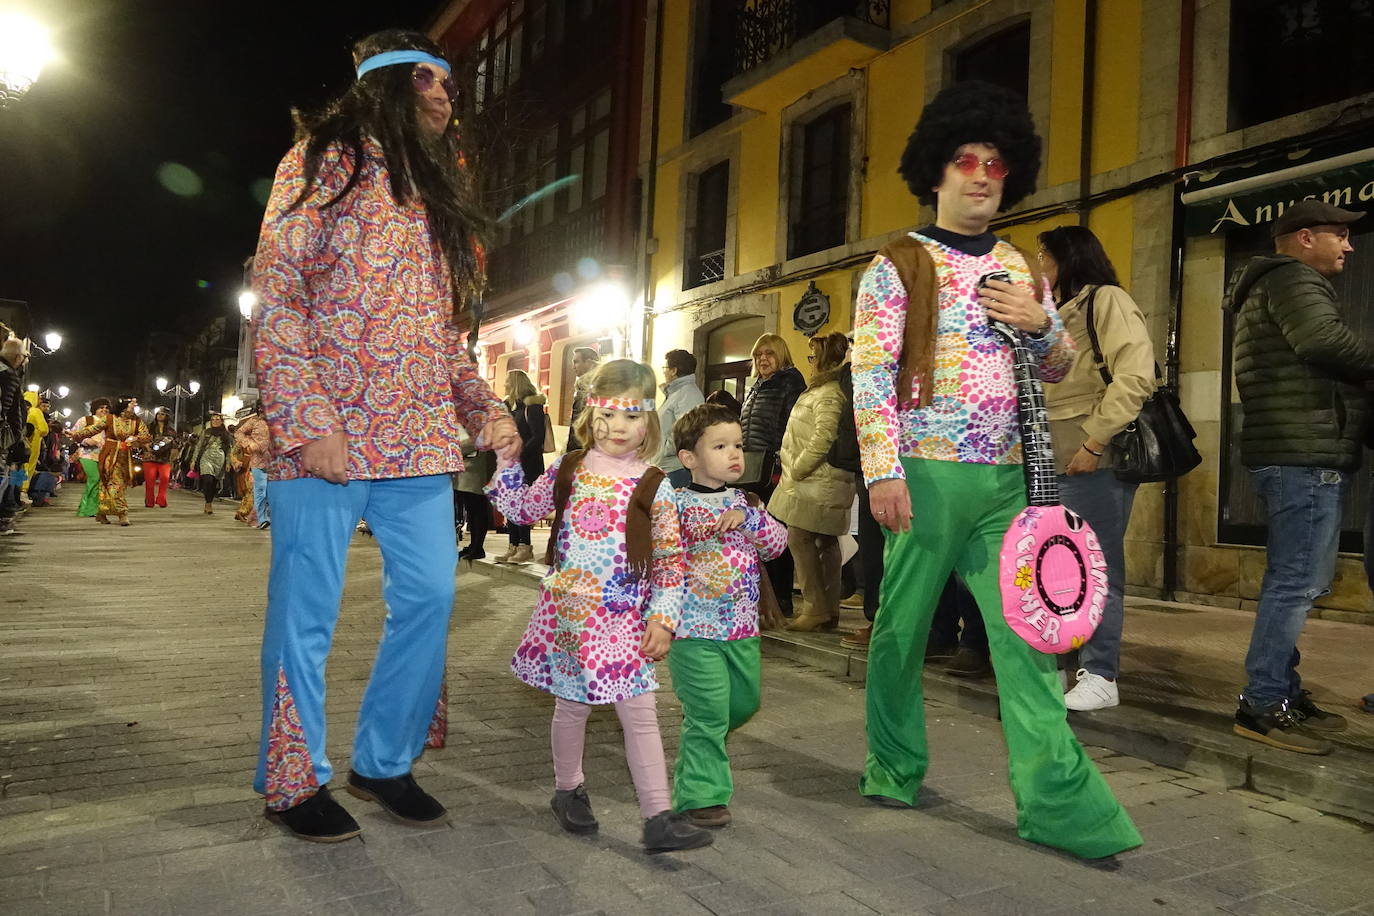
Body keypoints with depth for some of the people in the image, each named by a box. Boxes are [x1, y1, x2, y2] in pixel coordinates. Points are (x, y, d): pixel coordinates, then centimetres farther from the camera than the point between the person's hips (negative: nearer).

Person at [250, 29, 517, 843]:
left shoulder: (440, 191, 21)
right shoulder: (324, 161, 3)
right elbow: (277, 298, -6)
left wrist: (485, 408, 6)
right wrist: (309, 422, -16)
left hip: (420, 439, 6)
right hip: (327, 433, -6)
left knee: (429, 597, 3)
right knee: (307, 611, 1)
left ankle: (386, 761, 20)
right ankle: (294, 780, 18)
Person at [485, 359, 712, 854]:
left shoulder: (653, 486, -3)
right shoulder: (568, 471, 2)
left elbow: (671, 560, -1)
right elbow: (521, 509, 15)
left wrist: (663, 619, -6)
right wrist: (508, 462, 5)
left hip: (624, 621, -1)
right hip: (567, 611, 1)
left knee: (639, 712, 1)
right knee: (572, 704, 14)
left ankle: (658, 817, 9)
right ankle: (568, 790, 37)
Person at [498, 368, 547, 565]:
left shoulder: (532, 406, -8)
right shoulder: (511, 406, 17)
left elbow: (538, 438, -16)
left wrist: (519, 453, -19)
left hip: (527, 466, -8)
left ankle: (525, 547, -3)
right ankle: (514, 546, 12)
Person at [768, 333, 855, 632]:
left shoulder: (827, 393, -14)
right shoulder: (826, 390, 19)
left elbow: (824, 438, -25)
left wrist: (796, 469, -17)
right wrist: (795, 470, 18)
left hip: (816, 484, -11)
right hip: (824, 484, 11)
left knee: (799, 538, -9)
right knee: (826, 542, 10)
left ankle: (815, 608, -7)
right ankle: (829, 610, 15)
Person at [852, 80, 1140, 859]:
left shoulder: (1017, 266, 17)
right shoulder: (898, 265, 1)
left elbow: (1062, 366, 21)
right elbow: (870, 375, -8)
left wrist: (1039, 323, -2)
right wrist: (883, 472, -17)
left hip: (1006, 479, 5)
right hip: (928, 474, -4)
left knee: (1026, 631, 0)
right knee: (903, 627, 6)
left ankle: (1058, 800, 5)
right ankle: (895, 768, 25)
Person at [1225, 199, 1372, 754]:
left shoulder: (1271, 286, 27)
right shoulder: (1292, 278, -4)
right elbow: (1323, 340, -23)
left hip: (1292, 453, 11)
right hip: (1305, 454, -11)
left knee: (1293, 579, 13)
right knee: (1298, 581, -10)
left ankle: (1282, 692, 19)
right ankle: (1262, 705, -8)